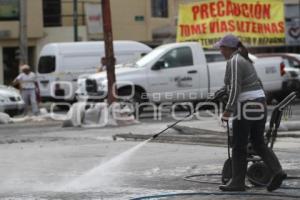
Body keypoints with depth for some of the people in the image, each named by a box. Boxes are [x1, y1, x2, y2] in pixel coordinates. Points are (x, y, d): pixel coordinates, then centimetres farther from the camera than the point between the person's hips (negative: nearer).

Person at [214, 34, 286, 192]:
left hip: (246, 106, -9)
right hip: (259, 103, 9)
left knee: (239, 146, 0)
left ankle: (237, 182, 6)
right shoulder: (244, 59, 17)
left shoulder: (233, 62, -12)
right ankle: (277, 171, -2)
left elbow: (235, 88, -20)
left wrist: (228, 110, -18)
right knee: (259, 143, 13)